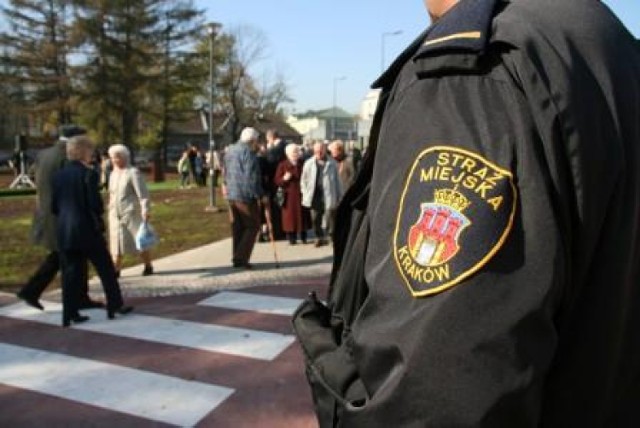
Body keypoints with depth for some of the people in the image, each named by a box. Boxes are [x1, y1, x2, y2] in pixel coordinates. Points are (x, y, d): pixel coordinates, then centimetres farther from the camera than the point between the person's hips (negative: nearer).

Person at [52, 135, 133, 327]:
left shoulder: (59, 175, 6)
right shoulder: (89, 174, -12)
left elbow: (54, 206, 8)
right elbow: (95, 204, -18)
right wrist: (98, 217, 3)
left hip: (64, 231, 6)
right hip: (87, 230, -5)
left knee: (70, 272, 10)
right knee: (106, 268, 10)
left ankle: (70, 313, 11)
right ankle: (115, 305, 19)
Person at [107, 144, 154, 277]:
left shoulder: (133, 172, -10)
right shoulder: (114, 173, 12)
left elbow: (143, 194, -15)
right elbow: (111, 193, 19)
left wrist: (146, 210, -23)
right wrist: (111, 207, 17)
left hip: (132, 213, -6)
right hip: (116, 214, 6)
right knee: (116, 245, 7)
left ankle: (148, 266, 17)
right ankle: (115, 270, 13)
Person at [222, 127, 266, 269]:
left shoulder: (230, 150, 13)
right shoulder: (248, 153, -14)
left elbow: (225, 171, 24)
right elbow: (252, 178, -20)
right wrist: (261, 195, -15)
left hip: (231, 195, 9)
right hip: (245, 195, -8)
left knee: (237, 227, 14)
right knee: (252, 226, 0)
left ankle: (237, 258, 18)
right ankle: (241, 257, -6)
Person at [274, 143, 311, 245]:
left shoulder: (303, 164, 6)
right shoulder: (282, 165, 0)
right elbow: (277, 181, -2)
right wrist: (284, 179, -20)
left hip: (301, 194, 2)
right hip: (289, 195, -2)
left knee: (302, 215, 5)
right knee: (290, 215, -1)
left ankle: (303, 237, 16)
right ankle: (291, 237, 7)